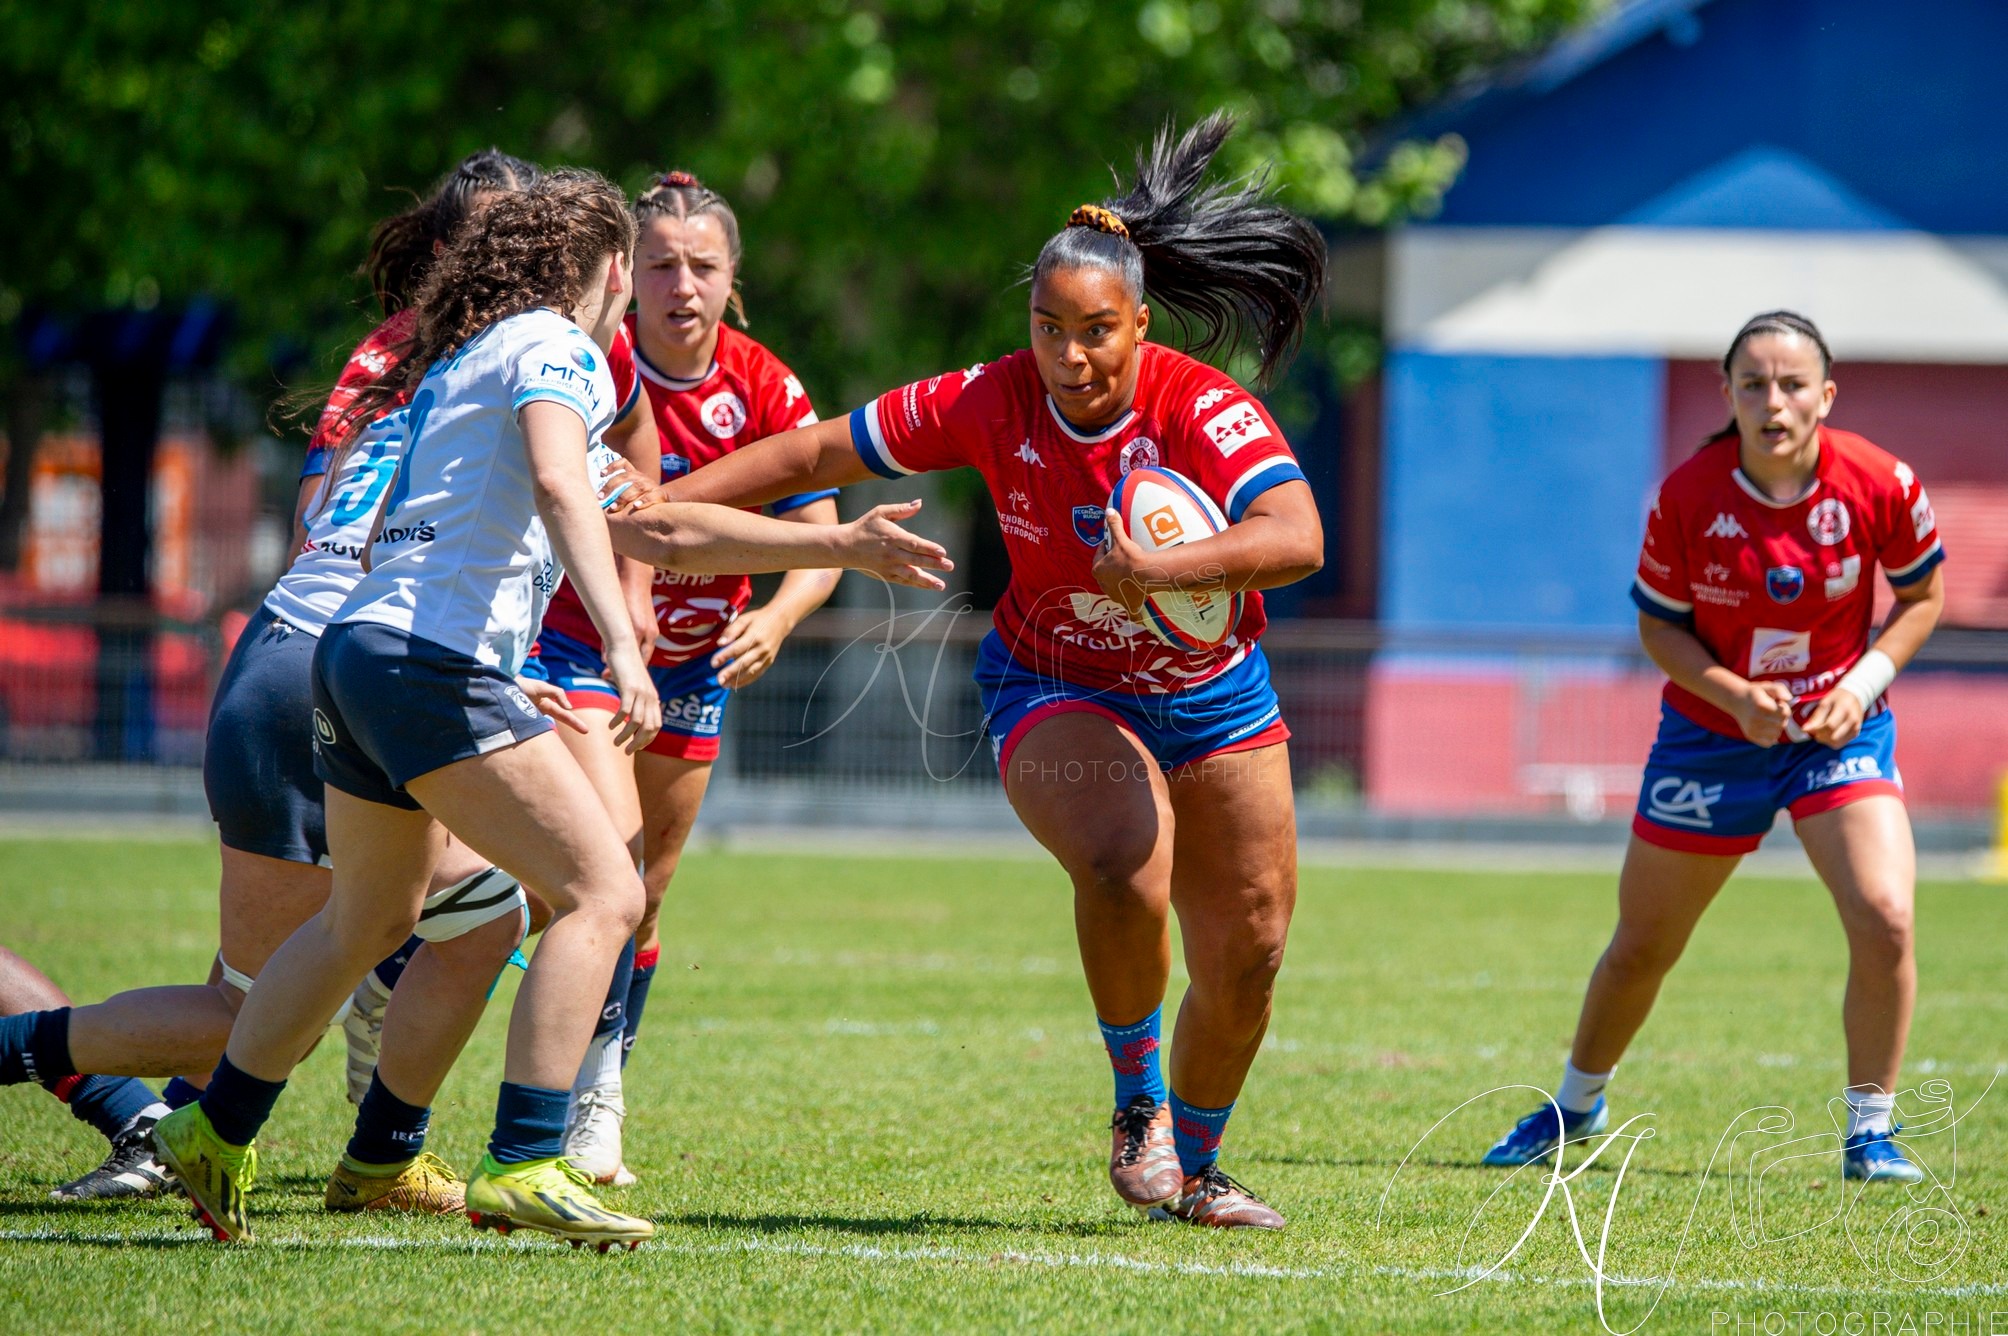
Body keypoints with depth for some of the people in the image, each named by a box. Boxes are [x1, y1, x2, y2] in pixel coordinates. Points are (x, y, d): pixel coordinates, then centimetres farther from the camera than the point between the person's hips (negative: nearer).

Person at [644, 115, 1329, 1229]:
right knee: (1123, 867, -31)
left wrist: (1161, 570, -49)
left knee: (1246, 957, 4)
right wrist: (649, 508, -12)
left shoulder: (1204, 411, -23)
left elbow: (1297, 539, -38)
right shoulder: (988, 405, -17)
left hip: (1213, 699, 1)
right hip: (1054, 691, -1)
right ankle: (1138, 1100, -6)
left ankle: (1193, 1168, 30)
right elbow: (814, 456, -8)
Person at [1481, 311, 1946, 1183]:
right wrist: (1733, 693, -20)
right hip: (1711, 735, 0)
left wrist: (1865, 681, -14)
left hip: (1839, 728, 0)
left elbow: (1922, 595, 1)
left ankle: (1871, 1132, -3)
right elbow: (1658, 624, -4)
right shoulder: (1687, 497, -16)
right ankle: (1577, 1103, 39)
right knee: (1642, 945, 11)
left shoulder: (1880, 486, -15)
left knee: (1883, 917, -21)